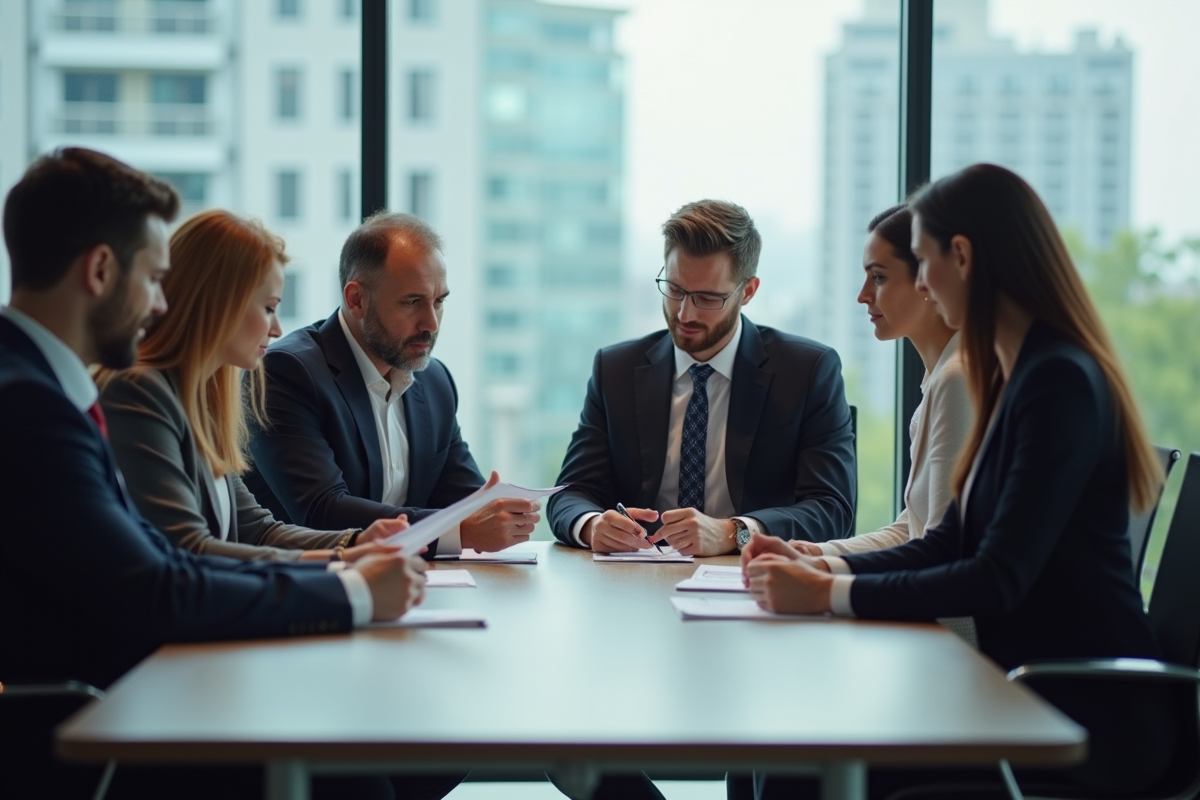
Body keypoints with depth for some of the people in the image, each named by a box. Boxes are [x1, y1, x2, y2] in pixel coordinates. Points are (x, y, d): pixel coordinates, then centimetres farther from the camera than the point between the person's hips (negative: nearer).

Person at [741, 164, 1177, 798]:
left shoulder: (1060, 383, -17)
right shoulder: (1015, 377, 15)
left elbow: (998, 580, -22)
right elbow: (950, 545, 16)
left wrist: (828, 595, -19)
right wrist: (819, 567, 3)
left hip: (1091, 720, -9)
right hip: (1032, 691, 9)